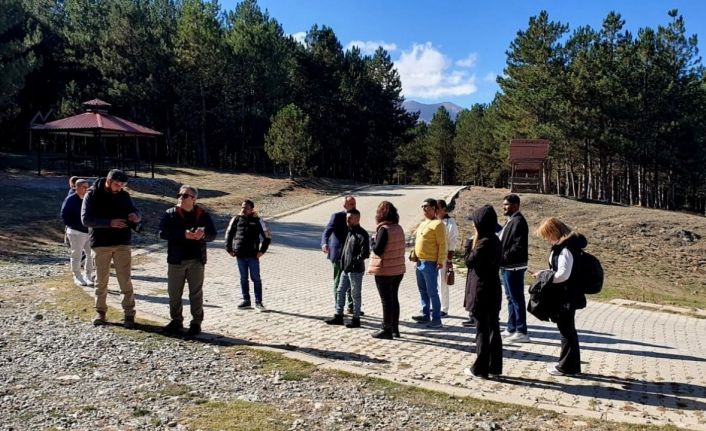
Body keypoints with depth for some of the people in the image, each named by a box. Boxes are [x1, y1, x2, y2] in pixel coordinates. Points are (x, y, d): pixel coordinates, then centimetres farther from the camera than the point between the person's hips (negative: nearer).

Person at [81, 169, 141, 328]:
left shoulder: (124, 195, 4)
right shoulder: (92, 195, -5)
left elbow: (135, 211, 14)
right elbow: (85, 219, -14)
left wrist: (136, 216, -12)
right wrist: (110, 222, -26)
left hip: (122, 243, 2)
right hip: (100, 244, -2)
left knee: (125, 280, 0)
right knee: (101, 280, 9)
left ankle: (129, 314, 6)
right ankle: (100, 311, 23)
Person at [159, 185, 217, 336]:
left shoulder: (202, 215, 3)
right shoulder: (170, 214, 1)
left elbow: (213, 234, 3)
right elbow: (163, 233, -11)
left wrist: (203, 234, -21)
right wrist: (184, 234, -24)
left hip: (196, 260, -1)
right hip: (176, 260, 1)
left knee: (196, 293, 6)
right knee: (174, 292, 9)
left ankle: (196, 322, 15)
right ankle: (176, 320, 24)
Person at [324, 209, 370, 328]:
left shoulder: (362, 234, -15)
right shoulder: (350, 232, 12)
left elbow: (365, 253, -20)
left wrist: (355, 261, -16)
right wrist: (343, 262, 14)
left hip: (356, 270, -9)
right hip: (345, 269, 9)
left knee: (355, 294, 2)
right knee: (340, 291, 13)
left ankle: (356, 319, 12)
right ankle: (338, 316, 22)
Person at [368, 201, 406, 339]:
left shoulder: (384, 229, -18)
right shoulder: (399, 228, 5)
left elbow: (377, 250, -20)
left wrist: (373, 240, -2)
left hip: (384, 271, -7)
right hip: (398, 270, 7)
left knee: (386, 300, 1)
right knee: (394, 298, 17)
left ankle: (387, 330, 8)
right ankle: (395, 328, 25)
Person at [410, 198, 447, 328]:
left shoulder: (437, 224, -10)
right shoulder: (422, 224, 17)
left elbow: (442, 244, -14)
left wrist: (440, 261, -18)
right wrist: (415, 256, 17)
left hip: (430, 263, -9)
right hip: (419, 262, 9)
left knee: (432, 292, -5)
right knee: (423, 290, 15)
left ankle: (436, 319, 0)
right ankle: (425, 315, 25)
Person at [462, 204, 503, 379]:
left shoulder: (484, 242, -20)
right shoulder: (494, 240, 8)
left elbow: (469, 260, -11)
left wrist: (473, 241, -7)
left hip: (481, 291, -9)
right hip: (493, 290, 9)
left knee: (482, 330, -1)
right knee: (493, 328, 12)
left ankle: (480, 369, 8)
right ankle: (495, 366, 21)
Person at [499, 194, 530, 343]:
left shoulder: (518, 221, -16)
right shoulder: (510, 220, 16)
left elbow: (518, 246, -23)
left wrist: (503, 258, -20)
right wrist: (501, 259, 8)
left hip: (513, 267, -10)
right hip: (507, 266, 10)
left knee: (517, 299, -4)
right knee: (511, 298, 16)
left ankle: (522, 332, 2)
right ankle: (511, 329, 27)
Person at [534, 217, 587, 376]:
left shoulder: (565, 248, -22)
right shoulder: (562, 245, 9)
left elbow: (563, 274, -25)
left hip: (566, 297, -10)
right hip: (565, 295, 10)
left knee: (566, 330, 2)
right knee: (567, 330, 18)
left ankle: (567, 366, 13)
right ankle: (572, 365, 29)